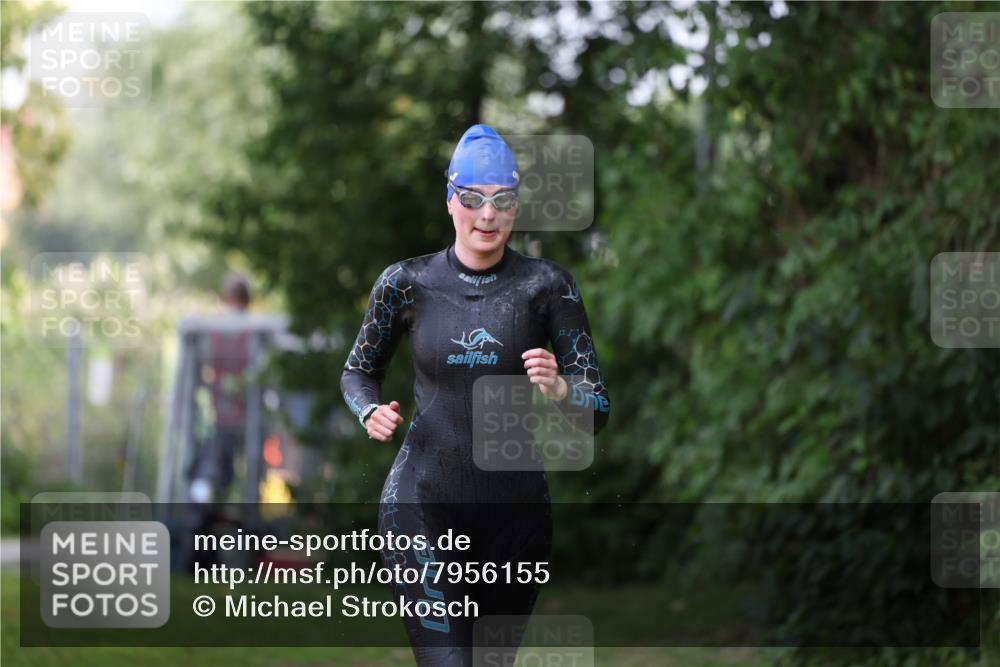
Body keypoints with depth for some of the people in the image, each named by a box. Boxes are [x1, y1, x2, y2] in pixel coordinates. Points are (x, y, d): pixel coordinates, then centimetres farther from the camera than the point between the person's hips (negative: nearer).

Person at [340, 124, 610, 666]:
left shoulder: (547, 285, -3)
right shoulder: (408, 283, -2)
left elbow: (599, 412, -3)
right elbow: (358, 371, 15)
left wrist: (560, 389, -25)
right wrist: (371, 413, -7)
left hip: (516, 511, 2)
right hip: (423, 505, -2)